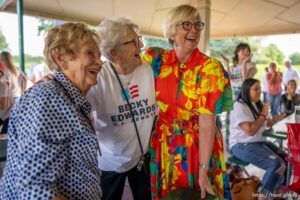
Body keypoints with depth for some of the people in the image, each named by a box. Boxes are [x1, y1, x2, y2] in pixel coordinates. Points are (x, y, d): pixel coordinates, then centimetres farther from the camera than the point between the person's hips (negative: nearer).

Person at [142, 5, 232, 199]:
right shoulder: (156, 58, -7)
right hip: (163, 144, 3)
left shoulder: (210, 68, -17)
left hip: (198, 146, -3)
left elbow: (207, 122, -21)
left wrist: (203, 170, -23)